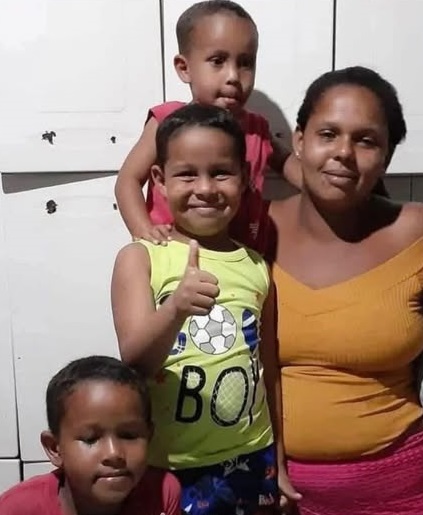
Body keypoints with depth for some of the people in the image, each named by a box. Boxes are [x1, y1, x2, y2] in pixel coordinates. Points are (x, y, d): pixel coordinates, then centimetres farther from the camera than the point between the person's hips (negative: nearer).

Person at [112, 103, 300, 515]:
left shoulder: (257, 268, 1)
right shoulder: (140, 258, -8)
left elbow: (270, 373, 8)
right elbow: (135, 361, -17)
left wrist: (279, 464, 13)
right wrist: (175, 309, -35)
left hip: (250, 461, 3)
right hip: (166, 467, -2)